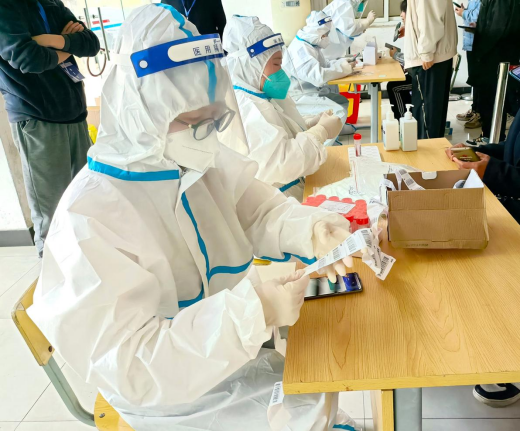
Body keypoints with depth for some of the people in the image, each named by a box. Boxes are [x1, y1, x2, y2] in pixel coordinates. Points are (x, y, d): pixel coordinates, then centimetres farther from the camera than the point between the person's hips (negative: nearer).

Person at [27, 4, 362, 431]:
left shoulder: (204, 161, -9)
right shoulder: (88, 220, -31)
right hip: (160, 390, -6)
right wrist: (253, 311, -40)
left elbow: (263, 211, 0)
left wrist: (312, 229, -22)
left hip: (230, 341, 6)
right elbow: (130, 366, -31)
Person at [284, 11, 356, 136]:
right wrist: (343, 70, -22)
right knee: (339, 112, -20)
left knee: (343, 102, 15)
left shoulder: (312, 44, 8)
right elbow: (318, 76, -33)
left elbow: (323, 65, 16)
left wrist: (343, 62, 0)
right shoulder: (301, 49, -24)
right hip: (299, 97, -10)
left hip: (310, 91, 10)